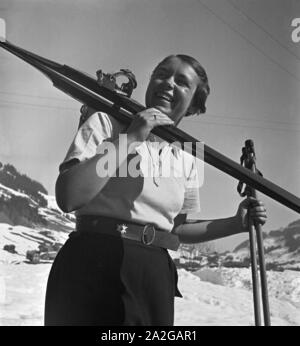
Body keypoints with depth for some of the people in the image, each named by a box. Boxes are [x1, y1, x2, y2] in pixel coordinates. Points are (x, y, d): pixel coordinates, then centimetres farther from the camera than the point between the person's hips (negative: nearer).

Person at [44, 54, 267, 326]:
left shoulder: (186, 161, 12)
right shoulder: (106, 122, -2)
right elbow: (67, 197, -17)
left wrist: (237, 223, 12)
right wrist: (130, 138, -16)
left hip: (155, 277, 5)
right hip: (92, 264, -4)